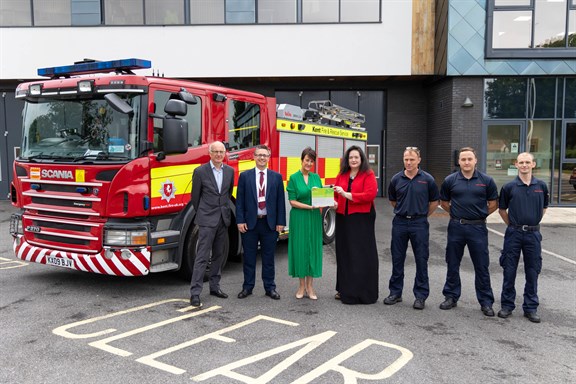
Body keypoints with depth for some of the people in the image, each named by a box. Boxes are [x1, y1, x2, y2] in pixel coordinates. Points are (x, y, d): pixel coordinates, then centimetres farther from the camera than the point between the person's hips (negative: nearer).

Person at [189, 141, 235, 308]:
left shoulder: (230, 171, 7)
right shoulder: (200, 171, -6)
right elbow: (195, 196, 3)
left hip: (223, 219, 5)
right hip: (207, 220, -5)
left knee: (219, 255, 13)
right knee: (202, 257, -7)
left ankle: (214, 286, 24)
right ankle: (195, 293, -5)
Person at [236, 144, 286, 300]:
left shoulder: (277, 177, 5)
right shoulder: (245, 176, 3)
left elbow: (280, 201, 3)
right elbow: (239, 200, 1)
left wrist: (280, 222, -2)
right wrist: (240, 221, -7)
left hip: (270, 223, 1)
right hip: (250, 223, 0)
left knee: (269, 257, 8)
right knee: (249, 257, 8)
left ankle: (270, 288, 19)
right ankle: (247, 287, 20)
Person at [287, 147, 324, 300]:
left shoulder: (316, 177, 10)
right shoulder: (294, 178, -1)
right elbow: (292, 201, -7)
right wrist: (309, 206, -18)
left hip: (314, 217, 3)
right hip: (299, 218, -3)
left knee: (313, 248, 4)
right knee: (300, 248, 1)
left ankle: (310, 286, 13)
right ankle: (302, 285, 13)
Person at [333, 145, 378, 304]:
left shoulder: (368, 175, -4)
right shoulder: (341, 175, 11)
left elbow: (369, 195, -15)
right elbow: (336, 193, 17)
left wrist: (346, 194, -18)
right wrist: (334, 202, -6)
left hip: (362, 219, -5)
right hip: (343, 218, 5)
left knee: (362, 255, -2)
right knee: (344, 253, 9)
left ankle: (362, 291, 6)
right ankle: (345, 289, 20)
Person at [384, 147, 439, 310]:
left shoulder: (427, 179, -4)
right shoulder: (396, 179, 2)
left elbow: (434, 202, 7)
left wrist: (422, 214, 10)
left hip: (419, 224, -2)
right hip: (400, 223, 2)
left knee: (421, 260, 3)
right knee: (397, 259, 9)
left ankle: (421, 295, 14)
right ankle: (395, 292, 21)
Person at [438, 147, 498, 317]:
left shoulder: (486, 180, -1)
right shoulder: (450, 180, 0)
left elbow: (493, 204, 8)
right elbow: (444, 202, 13)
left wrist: (479, 214, 6)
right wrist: (457, 214, 7)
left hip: (478, 228, -1)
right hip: (456, 227, 1)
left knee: (482, 266, 4)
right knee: (452, 265, 10)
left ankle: (486, 302, 15)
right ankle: (451, 297, 24)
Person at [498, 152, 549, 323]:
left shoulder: (541, 186, 2)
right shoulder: (509, 187, -2)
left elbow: (544, 208, 16)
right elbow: (502, 209, 8)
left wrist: (533, 223, 11)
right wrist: (513, 224, 5)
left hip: (533, 234, 1)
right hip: (513, 233, -1)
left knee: (532, 272, 7)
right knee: (509, 271, 5)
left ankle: (531, 307, 19)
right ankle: (507, 305, 17)